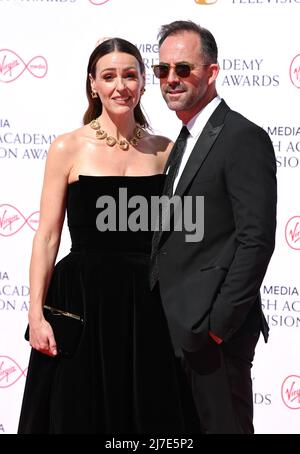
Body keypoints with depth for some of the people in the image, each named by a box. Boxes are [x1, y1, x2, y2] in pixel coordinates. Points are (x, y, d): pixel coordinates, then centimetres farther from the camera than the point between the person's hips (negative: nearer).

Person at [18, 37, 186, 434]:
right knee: (78, 415, 4)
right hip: (82, 300, -2)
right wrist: (36, 315, -10)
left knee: (146, 416, 8)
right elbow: (47, 237, -3)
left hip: (147, 305, 2)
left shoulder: (164, 150, 6)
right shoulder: (68, 148, -1)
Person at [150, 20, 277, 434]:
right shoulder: (186, 141, 17)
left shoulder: (243, 139, -12)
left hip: (214, 328, -9)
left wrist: (218, 325, -19)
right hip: (180, 328, 9)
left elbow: (256, 240, -18)